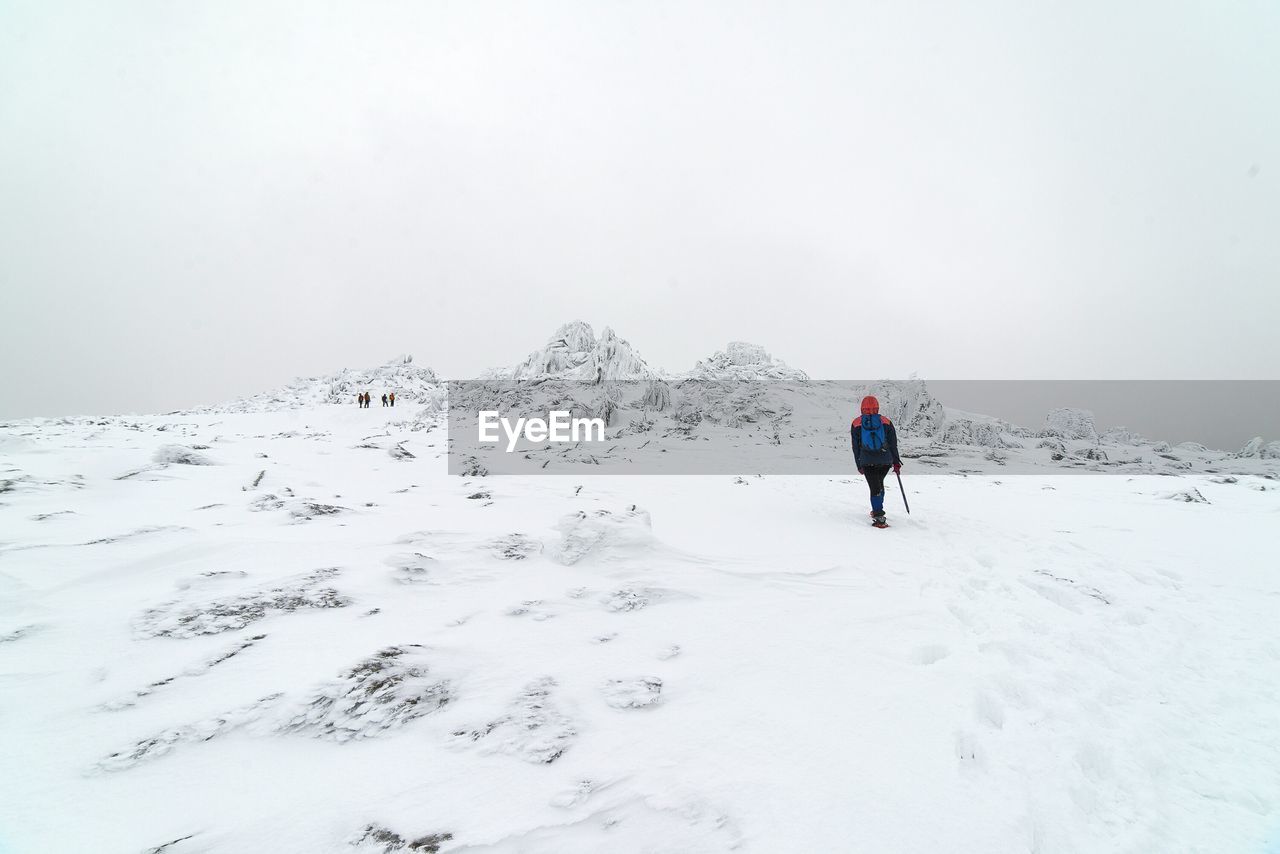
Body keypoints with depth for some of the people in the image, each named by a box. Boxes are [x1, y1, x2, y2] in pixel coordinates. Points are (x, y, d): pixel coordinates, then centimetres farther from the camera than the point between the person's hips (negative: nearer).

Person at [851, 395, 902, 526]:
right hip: (885, 461, 2)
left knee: (875, 488, -1)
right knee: (879, 483, 23)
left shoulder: (856, 423, 2)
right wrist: (896, 462, 12)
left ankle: (879, 517, -12)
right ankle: (878, 510, 34)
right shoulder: (886, 422, 4)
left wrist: (859, 465, 12)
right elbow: (893, 444, 5)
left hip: (867, 462, -2)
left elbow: (856, 447, 5)